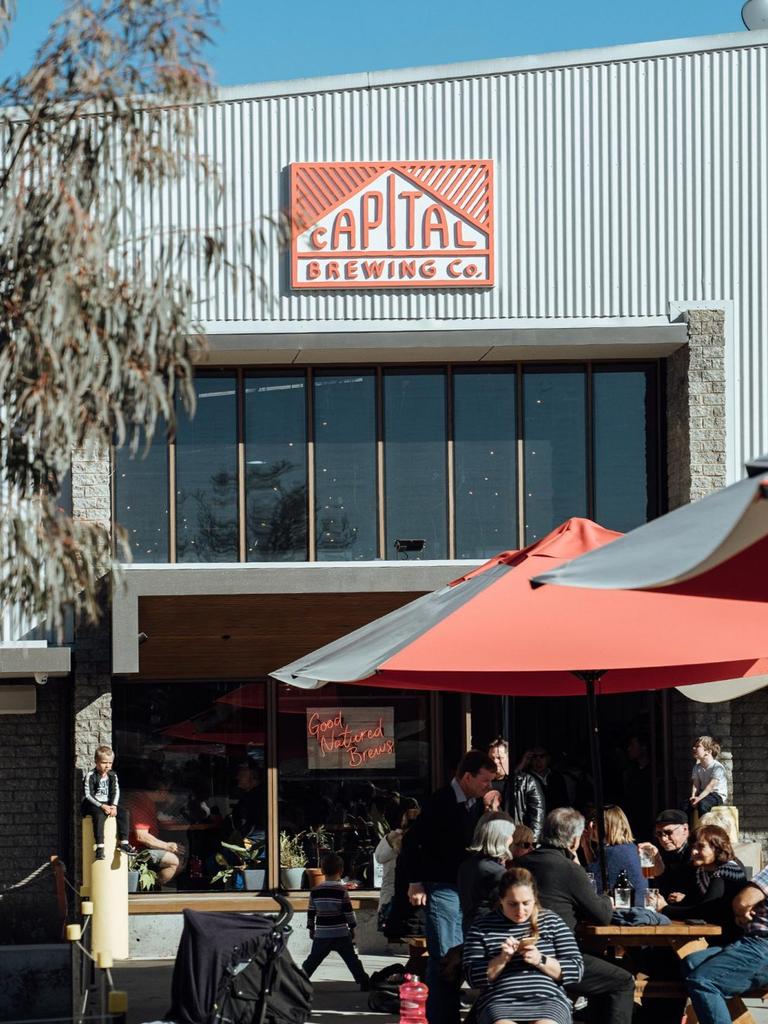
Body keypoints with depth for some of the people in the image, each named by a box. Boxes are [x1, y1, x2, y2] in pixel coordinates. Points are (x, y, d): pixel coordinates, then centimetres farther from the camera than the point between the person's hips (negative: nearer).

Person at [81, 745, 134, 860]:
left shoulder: (112, 775, 7)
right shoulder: (90, 776, -10)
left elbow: (115, 792, 4)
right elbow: (88, 795, -15)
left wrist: (113, 806, -14)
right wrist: (102, 806, -23)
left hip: (108, 803, 6)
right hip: (92, 804, -6)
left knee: (123, 812, -17)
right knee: (99, 816, -36)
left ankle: (123, 842, -17)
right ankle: (100, 846, -39)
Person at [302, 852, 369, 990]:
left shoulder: (315, 891, 0)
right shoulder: (342, 891, -10)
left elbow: (310, 912, 6)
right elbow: (348, 911, -8)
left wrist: (311, 928, 18)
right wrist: (352, 927, 5)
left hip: (321, 935, 2)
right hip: (341, 934, -2)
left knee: (313, 959, 11)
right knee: (352, 959, 3)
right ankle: (363, 982, 2)